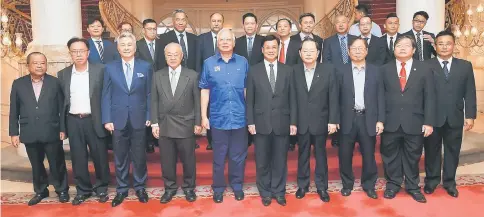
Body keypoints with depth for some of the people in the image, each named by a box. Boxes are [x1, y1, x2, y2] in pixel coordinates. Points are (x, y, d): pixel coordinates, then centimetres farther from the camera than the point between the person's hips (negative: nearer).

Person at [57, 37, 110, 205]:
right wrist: (61, 125, 5)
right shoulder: (63, 74, 6)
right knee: (78, 158, 10)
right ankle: (83, 190, 25)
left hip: (94, 120, -2)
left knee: (100, 156, 6)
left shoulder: (100, 70, -3)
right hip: (73, 121, 3)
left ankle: (102, 188, 24)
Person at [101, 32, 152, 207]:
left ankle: (140, 187, 25)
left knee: (139, 157, 10)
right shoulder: (110, 68, 4)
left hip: (139, 119, 0)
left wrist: (149, 116, -2)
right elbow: (106, 95, 2)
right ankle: (121, 189, 23)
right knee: (120, 158, 9)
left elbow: (149, 94, 3)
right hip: (118, 119, 1)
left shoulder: (146, 67, 2)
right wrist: (107, 119, -4)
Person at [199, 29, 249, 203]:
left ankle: (237, 186, 29)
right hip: (218, 118, 0)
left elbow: (247, 89, 5)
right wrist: (203, 116, -1)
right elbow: (205, 91, 2)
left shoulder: (243, 62, 2)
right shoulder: (209, 63, 0)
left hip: (239, 117, 1)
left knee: (238, 155, 12)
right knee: (218, 156, 11)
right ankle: (218, 188, 25)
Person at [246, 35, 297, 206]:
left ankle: (279, 192, 26)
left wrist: (293, 122, 0)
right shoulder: (254, 71, 2)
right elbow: (249, 99, 1)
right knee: (262, 161, 9)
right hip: (261, 123, 0)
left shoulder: (288, 71, 5)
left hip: (282, 123, 1)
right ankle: (265, 192, 26)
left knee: (280, 160, 10)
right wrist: (250, 122, -4)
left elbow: (292, 98, 4)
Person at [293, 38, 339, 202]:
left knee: (320, 154, 11)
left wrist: (333, 120, -9)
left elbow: (333, 97, -5)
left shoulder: (328, 69, -4)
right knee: (303, 154, 13)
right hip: (301, 122, 1)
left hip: (321, 121, -1)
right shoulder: (294, 71, -1)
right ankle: (302, 185, 28)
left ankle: (322, 186, 25)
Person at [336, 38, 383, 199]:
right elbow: (336, 97, 0)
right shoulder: (341, 71, 2)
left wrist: (380, 120, -2)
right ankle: (347, 184, 25)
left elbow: (380, 97, 4)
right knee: (345, 155, 7)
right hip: (347, 119, -1)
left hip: (368, 119, 1)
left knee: (369, 155, 8)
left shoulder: (375, 71, 6)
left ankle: (369, 185, 26)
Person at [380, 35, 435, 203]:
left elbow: (429, 98, 0)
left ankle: (413, 186, 29)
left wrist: (428, 122, -7)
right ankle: (392, 185, 28)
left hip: (414, 123, 0)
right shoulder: (384, 69, 4)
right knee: (391, 156, 11)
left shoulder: (424, 69, 3)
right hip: (390, 122, 0)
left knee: (412, 157, 12)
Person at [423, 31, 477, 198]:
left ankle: (449, 182, 27)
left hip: (455, 118, 2)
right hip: (433, 117, -2)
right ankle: (431, 180, 27)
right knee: (432, 150, 10)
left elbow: (470, 93, 5)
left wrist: (470, 115, -1)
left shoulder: (465, 66, 7)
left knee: (452, 151, 12)